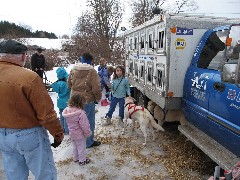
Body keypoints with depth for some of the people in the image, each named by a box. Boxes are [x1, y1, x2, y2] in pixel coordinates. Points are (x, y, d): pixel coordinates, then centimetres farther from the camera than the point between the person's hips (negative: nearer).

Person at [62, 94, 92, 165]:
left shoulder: (67, 110, -10)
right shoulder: (80, 113, -32)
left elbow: (69, 122, 4)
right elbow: (84, 126, -25)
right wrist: (88, 133, -11)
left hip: (72, 133, 7)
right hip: (79, 135, -7)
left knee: (75, 146, 26)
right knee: (81, 147, 13)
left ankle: (76, 158, 43)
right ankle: (82, 160, 29)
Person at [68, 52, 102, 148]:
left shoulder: (73, 70, 2)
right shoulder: (92, 71, -16)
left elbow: (69, 84, 13)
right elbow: (96, 88, -18)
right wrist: (98, 98, -1)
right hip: (87, 100, -6)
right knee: (89, 121, 10)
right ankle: (89, 142, 23)